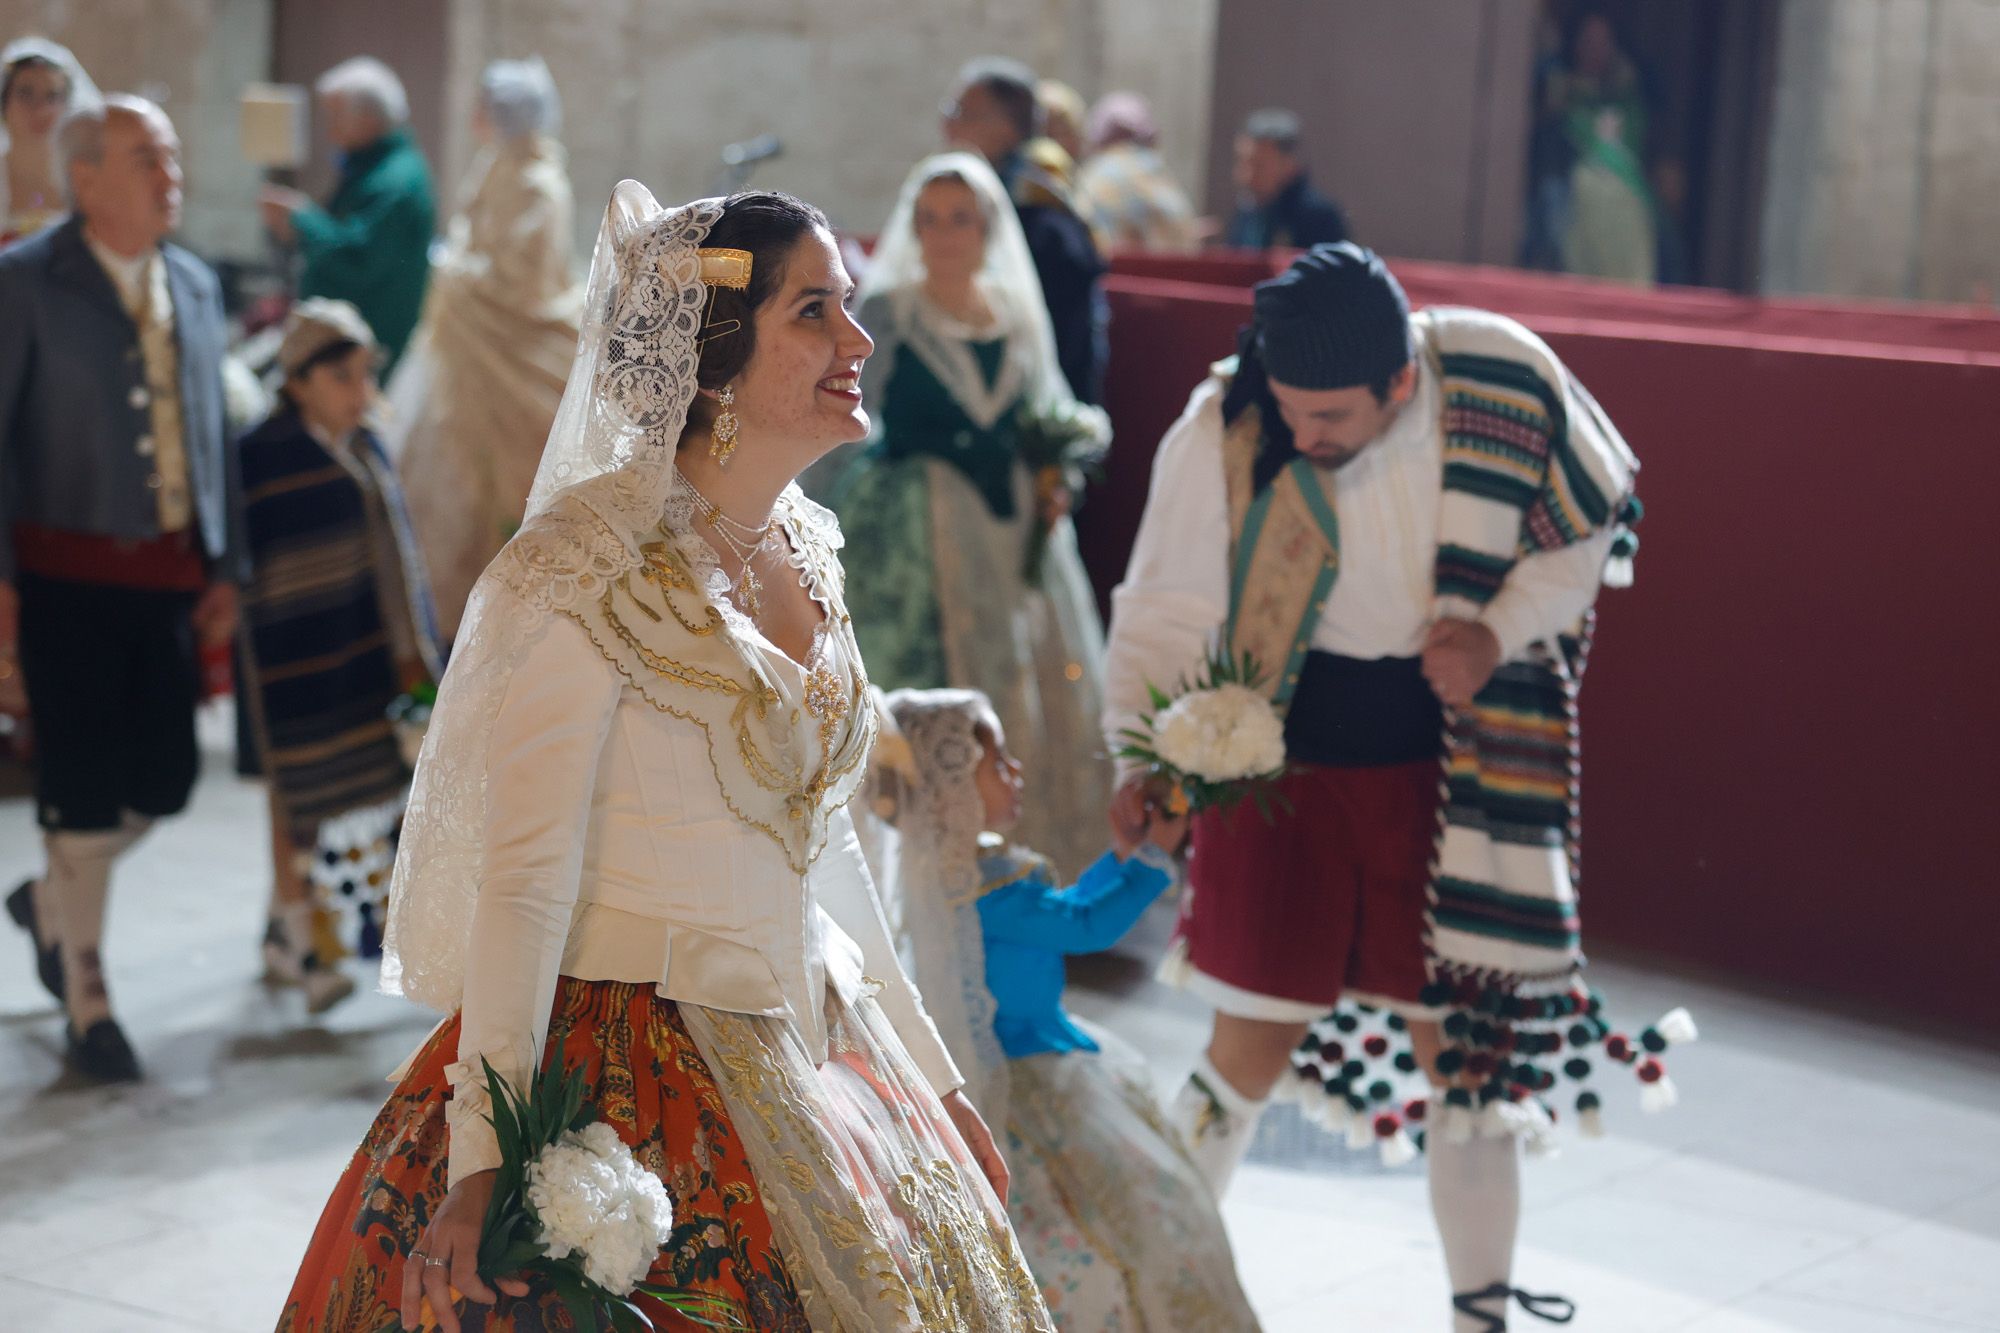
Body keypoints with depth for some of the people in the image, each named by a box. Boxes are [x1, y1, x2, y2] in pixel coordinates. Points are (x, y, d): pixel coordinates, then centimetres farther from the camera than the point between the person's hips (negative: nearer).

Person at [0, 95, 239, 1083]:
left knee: (164, 776, 7)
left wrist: (223, 564, 12)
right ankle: (85, 1000, 15)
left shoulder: (195, 287, 11)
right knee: (84, 787, 0)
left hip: (168, 570, 6)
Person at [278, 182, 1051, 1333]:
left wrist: (932, 1078, 18)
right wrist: (482, 1156, -25)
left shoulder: (807, 550, 7)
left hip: (811, 1056, 8)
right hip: (625, 1066, -7)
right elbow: (523, 875, -19)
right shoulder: (592, 567, -16)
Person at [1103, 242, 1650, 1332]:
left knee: (1462, 1055, 6)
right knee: (1248, 1053, 2)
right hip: (1282, 762, -1)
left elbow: (1584, 532, 2)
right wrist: (1143, 756, -24)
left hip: (1446, 773, 1)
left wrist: (1500, 634, -15)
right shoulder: (1222, 435, -18)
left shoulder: (1508, 388, -14)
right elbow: (1167, 611, -10)